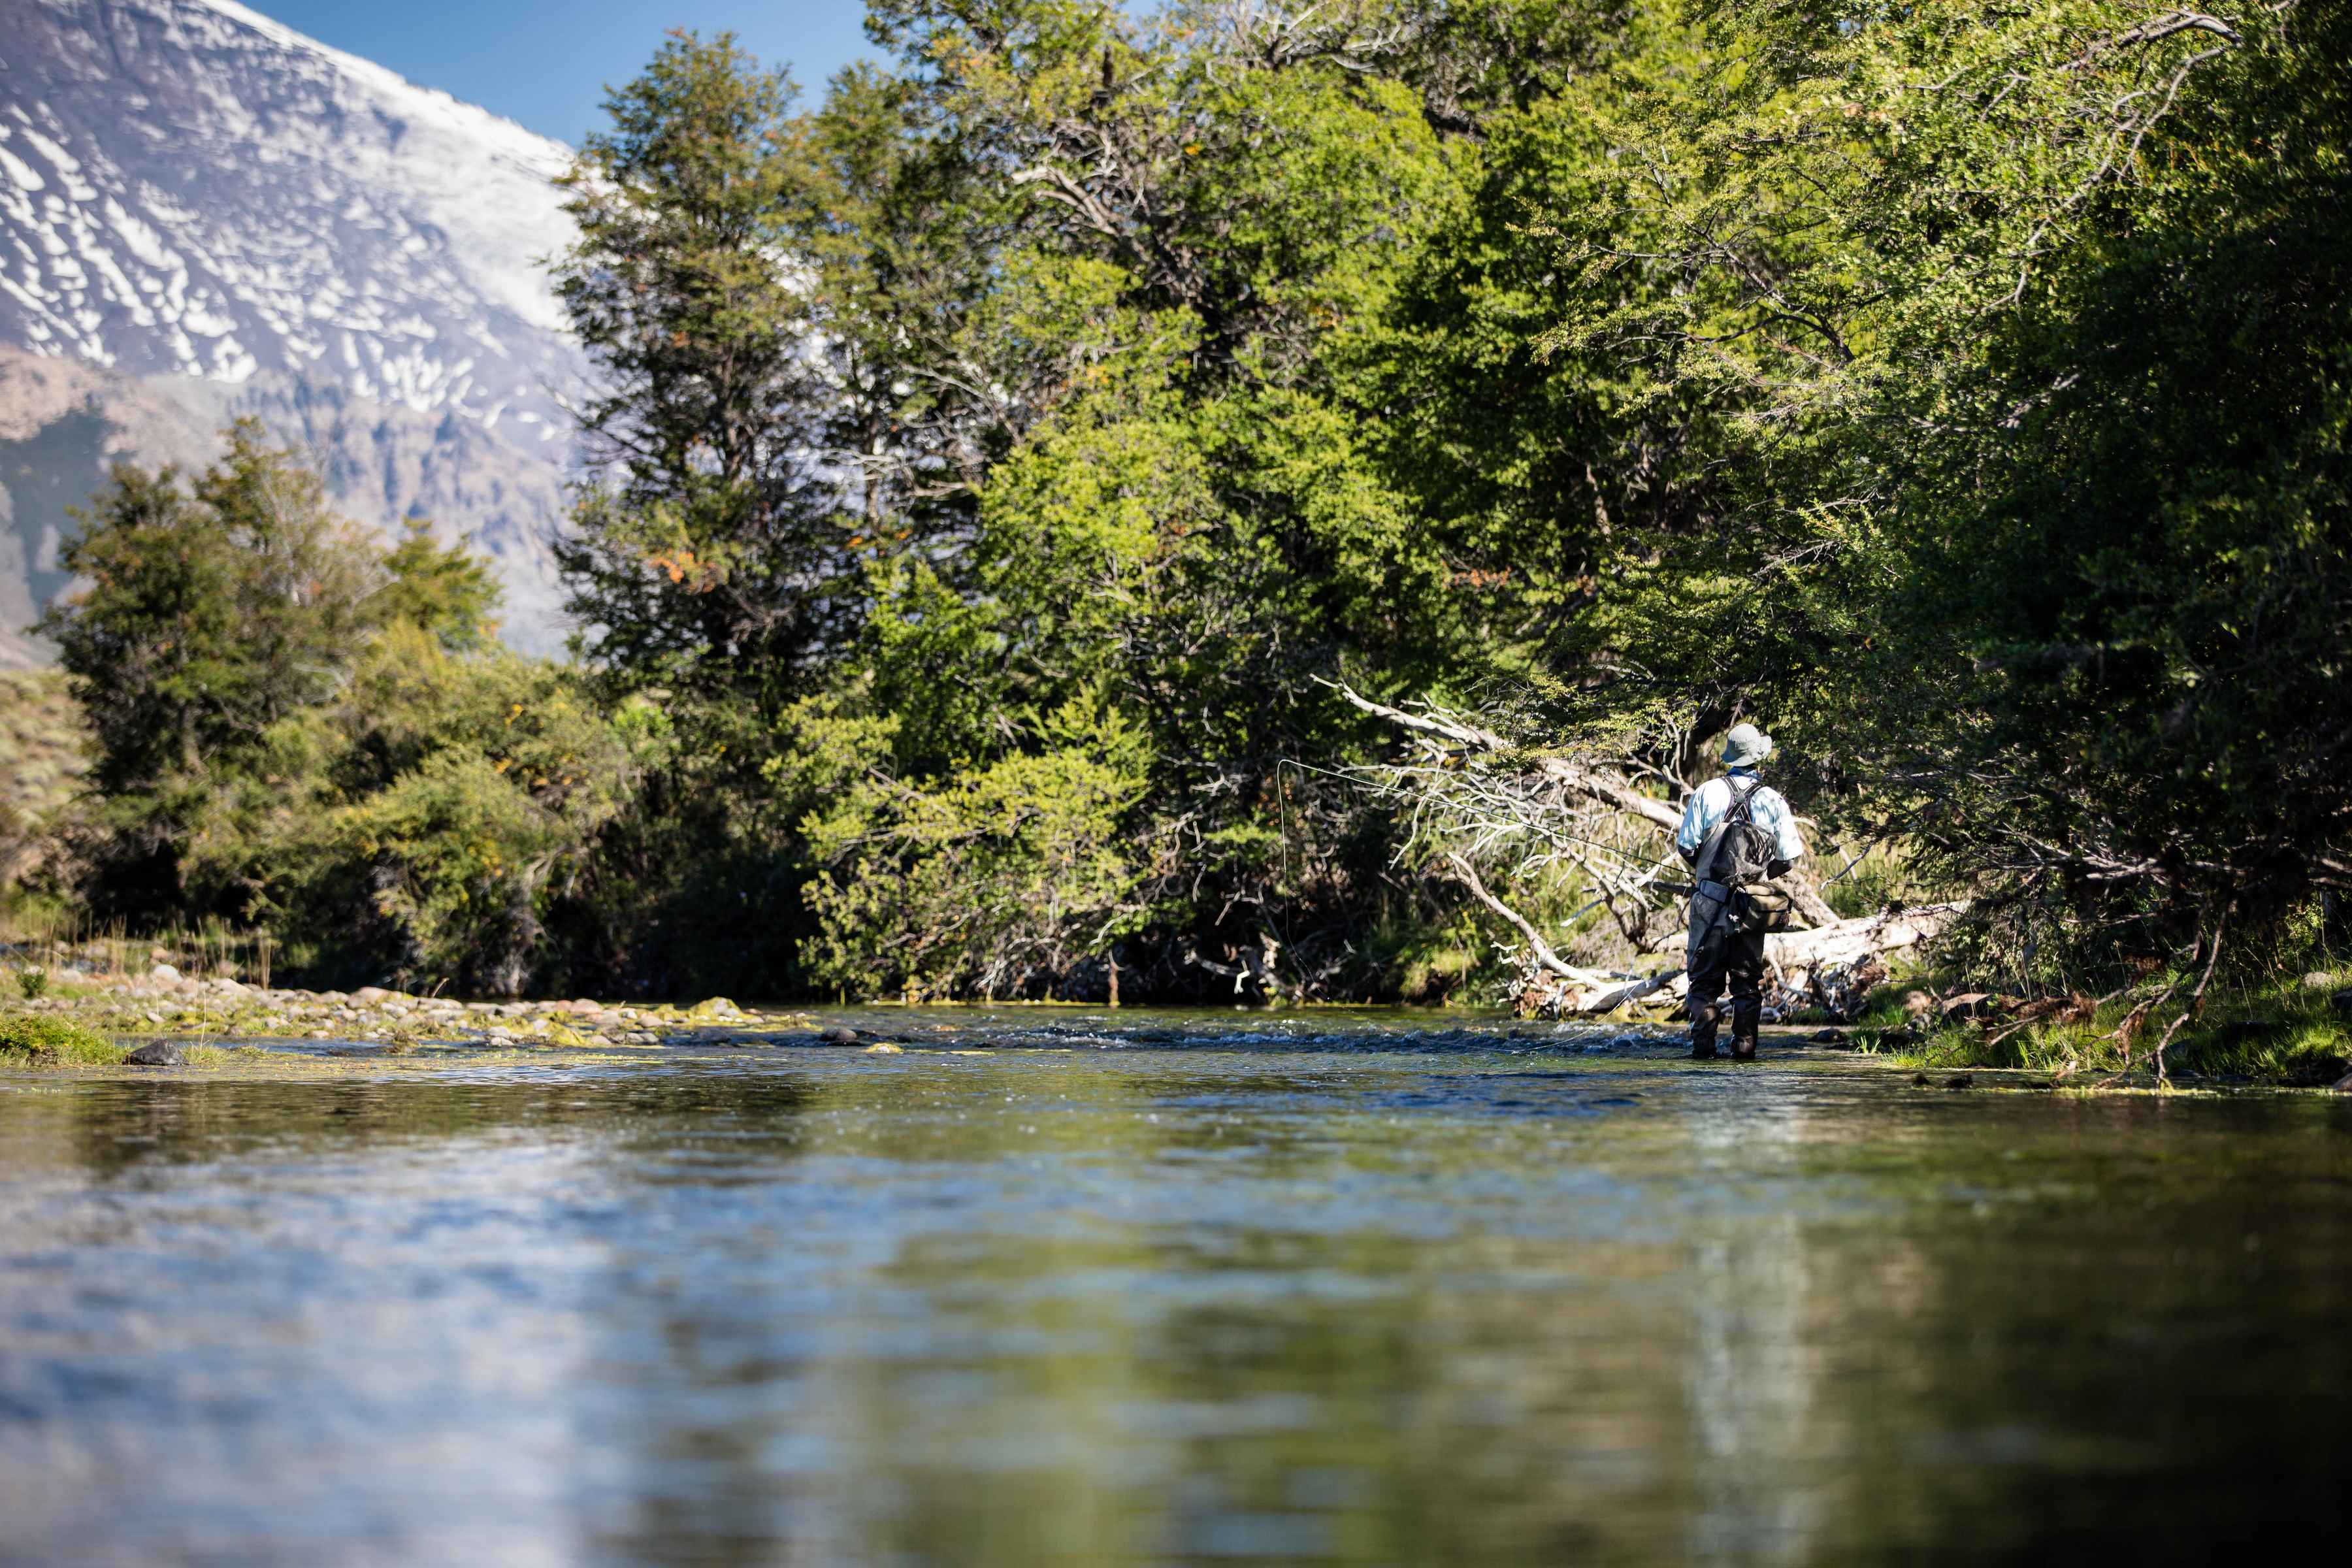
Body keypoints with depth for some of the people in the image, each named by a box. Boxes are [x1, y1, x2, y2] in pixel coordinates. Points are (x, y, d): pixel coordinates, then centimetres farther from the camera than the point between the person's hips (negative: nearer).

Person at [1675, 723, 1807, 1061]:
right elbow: (1790, 856, -3)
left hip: (1711, 901, -1)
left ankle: (1703, 1046, -2)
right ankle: (1744, 1047, 4)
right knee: (1748, 980, 10)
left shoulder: (1707, 793, -4)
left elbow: (1686, 845, -5)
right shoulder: (1773, 801, -1)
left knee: (1705, 979, 5)